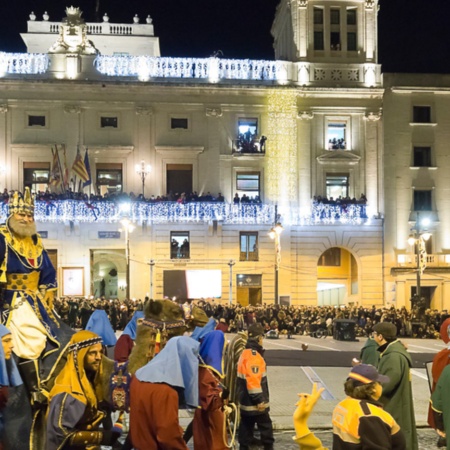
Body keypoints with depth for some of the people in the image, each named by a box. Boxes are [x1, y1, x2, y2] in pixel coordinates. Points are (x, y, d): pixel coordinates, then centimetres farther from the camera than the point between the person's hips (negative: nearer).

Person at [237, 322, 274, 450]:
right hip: (254, 402, -9)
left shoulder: (245, 353, 11)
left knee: (246, 427, 12)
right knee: (266, 427, 3)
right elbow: (253, 380, -26)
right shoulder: (253, 355, -20)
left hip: (246, 400, 9)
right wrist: (259, 400, -22)